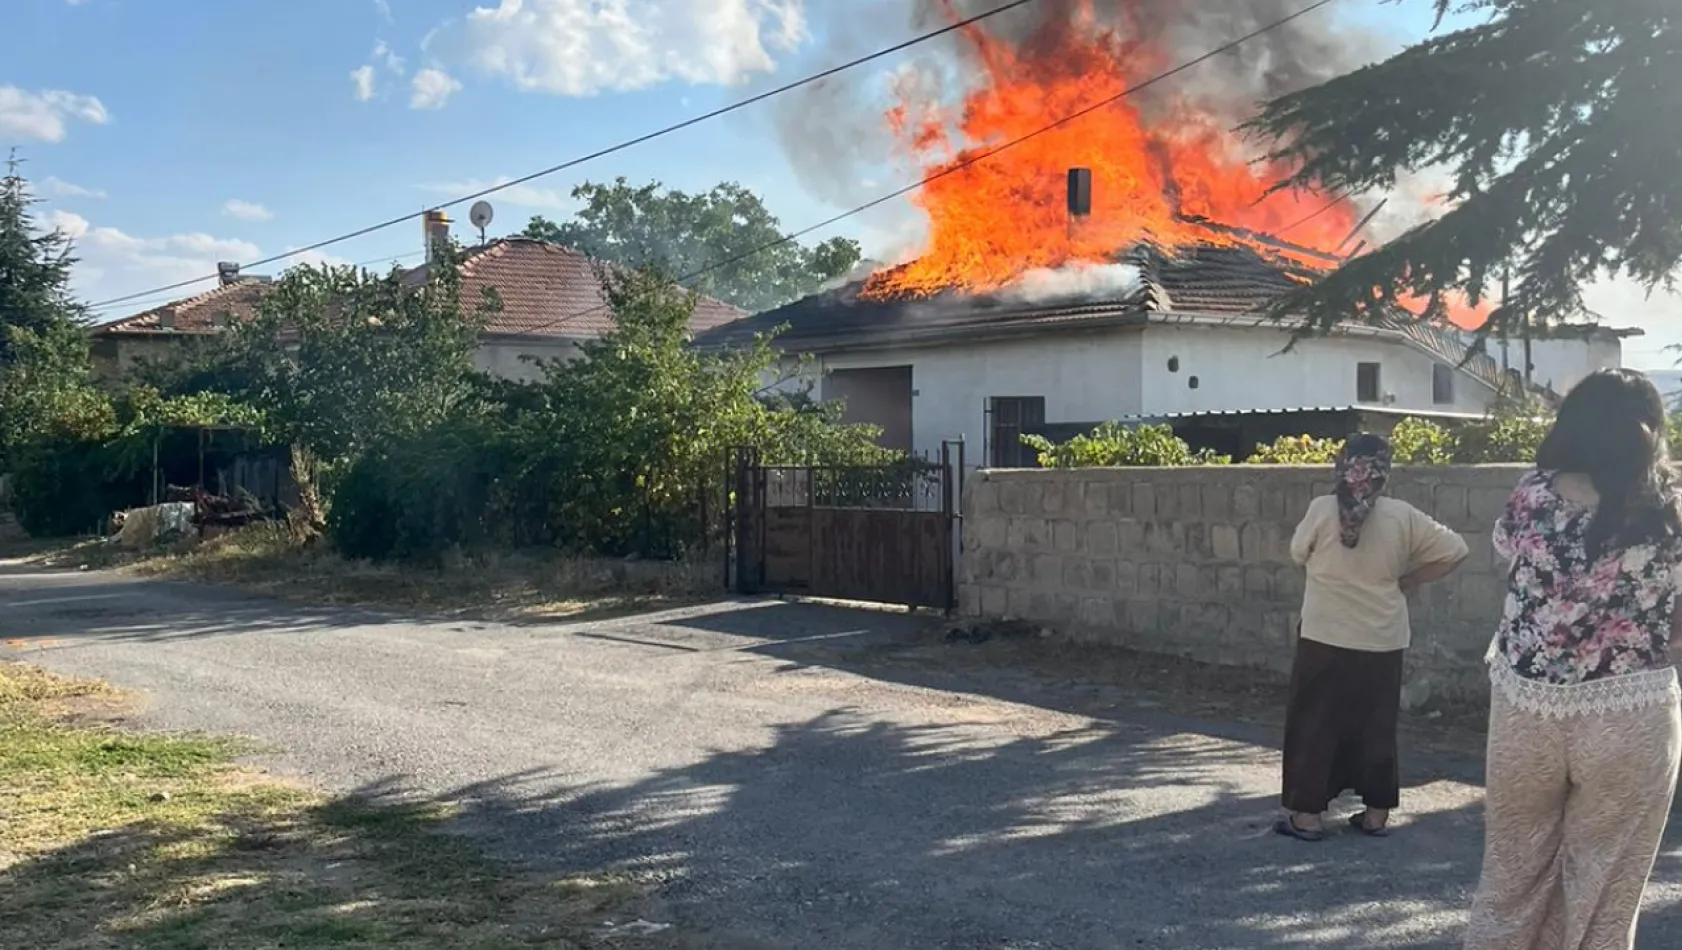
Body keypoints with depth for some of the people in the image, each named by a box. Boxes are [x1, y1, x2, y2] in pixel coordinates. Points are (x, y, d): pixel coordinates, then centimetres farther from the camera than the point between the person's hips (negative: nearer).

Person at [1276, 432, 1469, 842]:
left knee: (1314, 724, 7)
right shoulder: (1402, 516, -5)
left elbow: (1298, 554, 4)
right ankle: (1377, 813, 20)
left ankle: (1307, 813, 10)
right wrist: (1405, 581, 4)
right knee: (1376, 727, 14)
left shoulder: (1322, 509, -11)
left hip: (1325, 639, -2)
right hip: (1382, 642, 2)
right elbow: (1454, 550, -3)